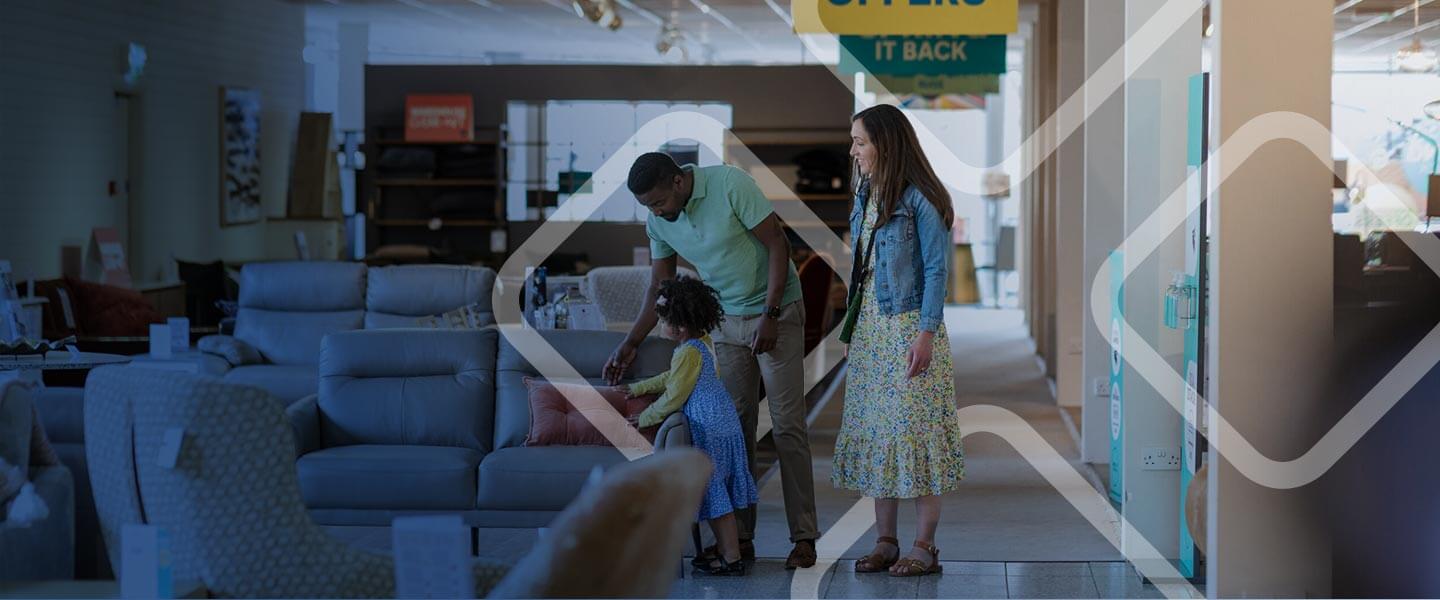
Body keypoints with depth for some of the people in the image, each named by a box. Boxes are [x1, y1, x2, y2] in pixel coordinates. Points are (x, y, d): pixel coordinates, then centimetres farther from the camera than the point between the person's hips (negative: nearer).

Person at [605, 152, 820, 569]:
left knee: (787, 426, -7)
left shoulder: (730, 185, -20)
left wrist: (770, 315, -19)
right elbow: (659, 287, 8)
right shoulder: (658, 222, -2)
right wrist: (630, 344, 3)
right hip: (726, 321, 5)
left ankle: (804, 536, -5)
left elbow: (778, 246, -17)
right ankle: (740, 537, 5)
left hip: (776, 312, -5)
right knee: (734, 428, 1)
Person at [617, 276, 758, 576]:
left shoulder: (688, 352, -17)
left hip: (710, 433, -10)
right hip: (726, 426, 10)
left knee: (715, 496, -5)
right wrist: (638, 388, 32)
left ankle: (732, 559, -3)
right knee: (718, 495, 14)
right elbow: (671, 378, 28)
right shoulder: (702, 344, 14)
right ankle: (727, 551, 19)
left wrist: (645, 418, -2)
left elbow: (673, 397, -14)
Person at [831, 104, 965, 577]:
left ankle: (924, 546, 0)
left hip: (909, 328, -8)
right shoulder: (865, 197, 12)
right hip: (869, 330, 8)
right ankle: (885, 542, 12)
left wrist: (926, 334, -17)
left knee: (914, 428, -6)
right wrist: (852, 330, 13)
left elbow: (936, 270, -12)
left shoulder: (920, 199, -10)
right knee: (873, 429, 6)